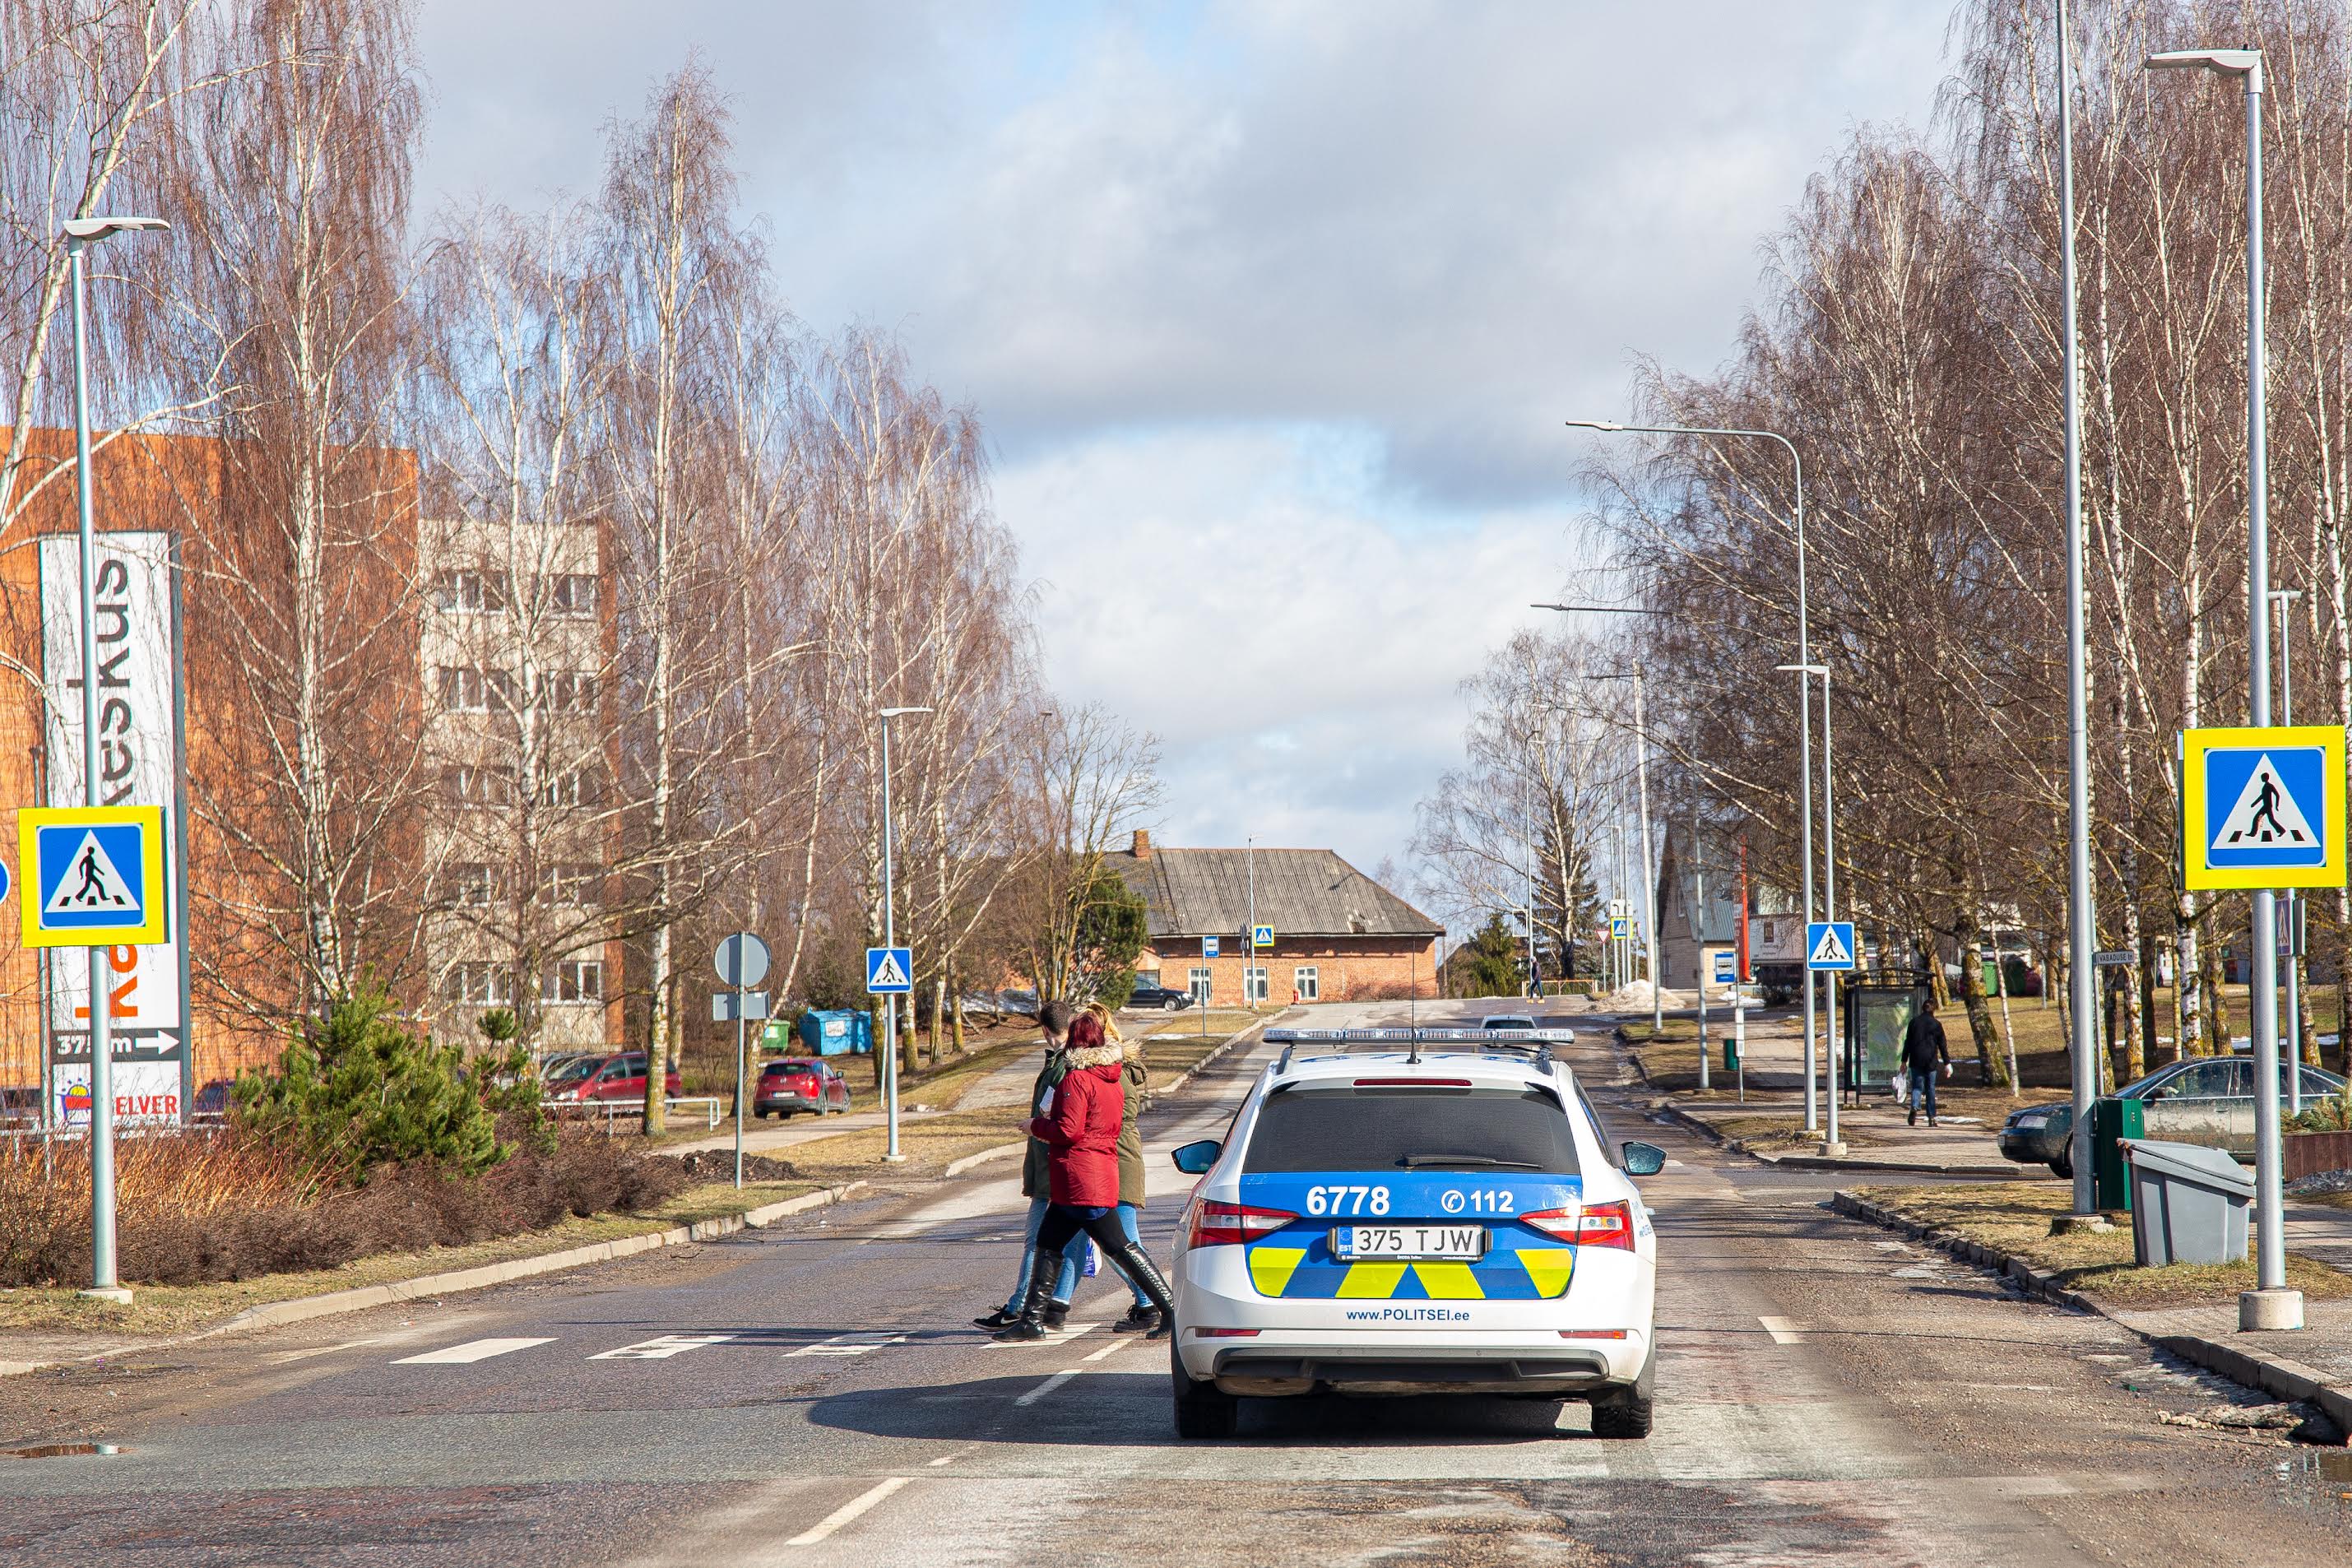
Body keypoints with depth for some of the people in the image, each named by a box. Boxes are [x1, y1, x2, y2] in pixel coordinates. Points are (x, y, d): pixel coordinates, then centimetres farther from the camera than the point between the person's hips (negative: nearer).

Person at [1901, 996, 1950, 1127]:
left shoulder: (1914, 1022, 2)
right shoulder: (1936, 1025, -2)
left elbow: (1907, 1043, 5)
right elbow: (1942, 1046, 1)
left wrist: (1904, 1061, 10)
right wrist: (1947, 1063, 6)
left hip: (1916, 1061, 0)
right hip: (1931, 1061, 0)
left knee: (1917, 1086, 3)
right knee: (1930, 1088, 9)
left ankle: (1914, 1107, -25)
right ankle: (1931, 1118, 9)